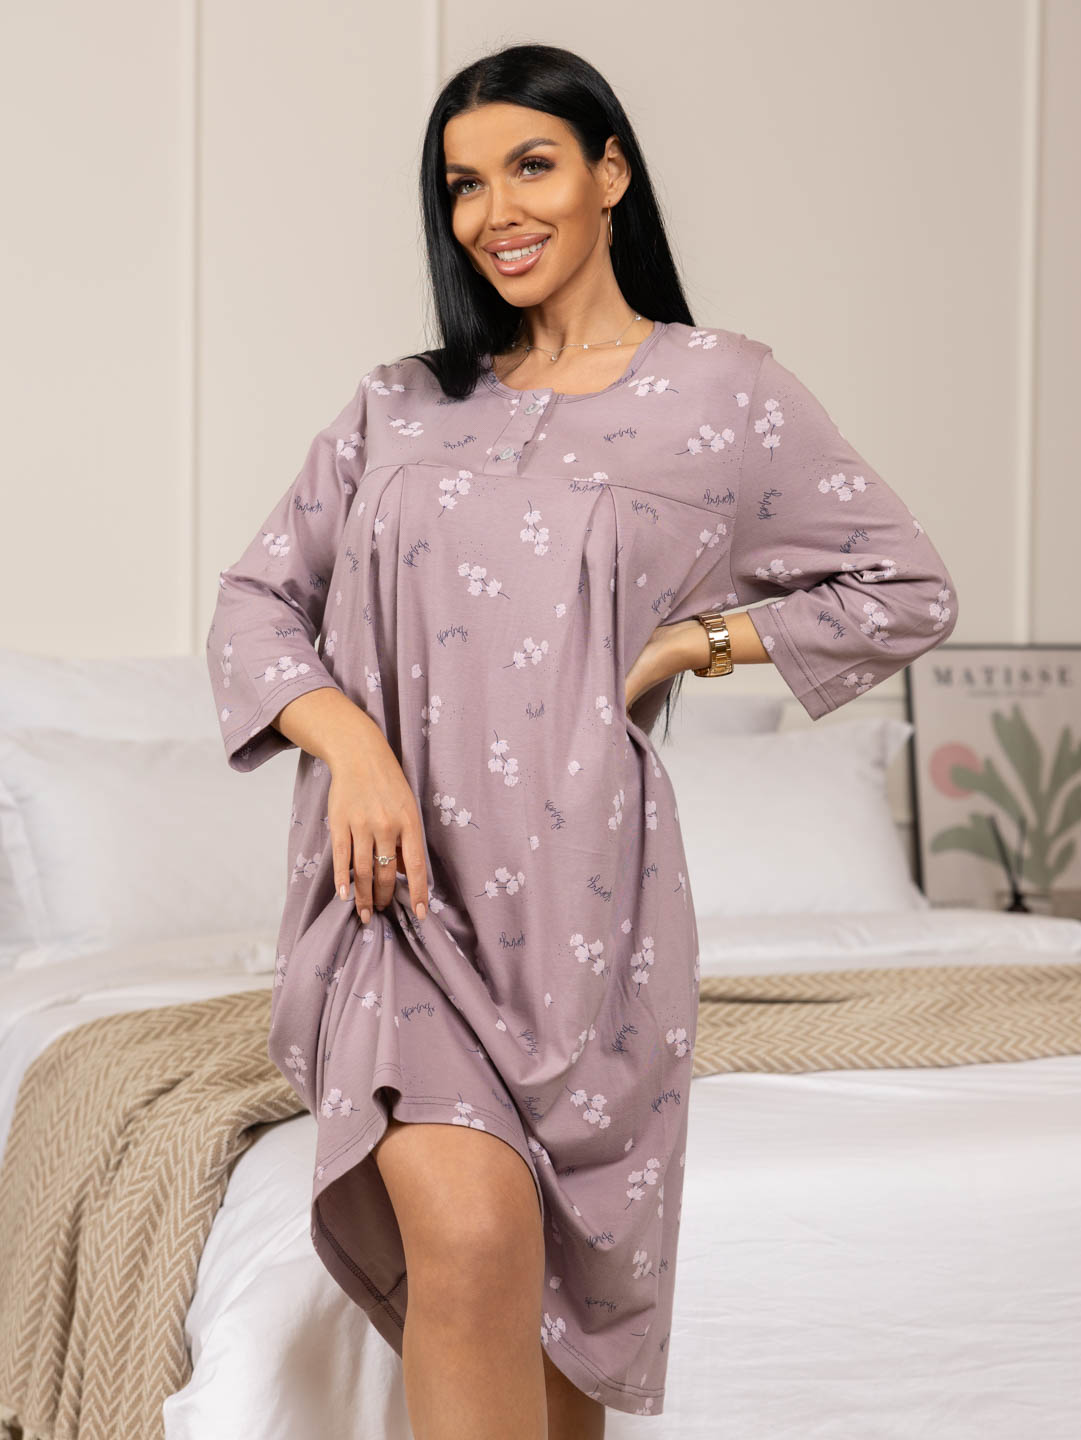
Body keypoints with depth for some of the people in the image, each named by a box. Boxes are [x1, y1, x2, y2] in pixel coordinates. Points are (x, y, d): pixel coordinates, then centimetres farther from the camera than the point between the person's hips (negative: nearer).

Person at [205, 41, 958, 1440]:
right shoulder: (399, 405, 15)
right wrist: (348, 739, -8)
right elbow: (255, 599, 11)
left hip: (576, 889, -1)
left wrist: (692, 643, -1)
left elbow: (908, 591, 10)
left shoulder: (723, 392, 6)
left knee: (562, 1291, 4)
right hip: (402, 886, 1)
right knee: (470, 1233, -22)